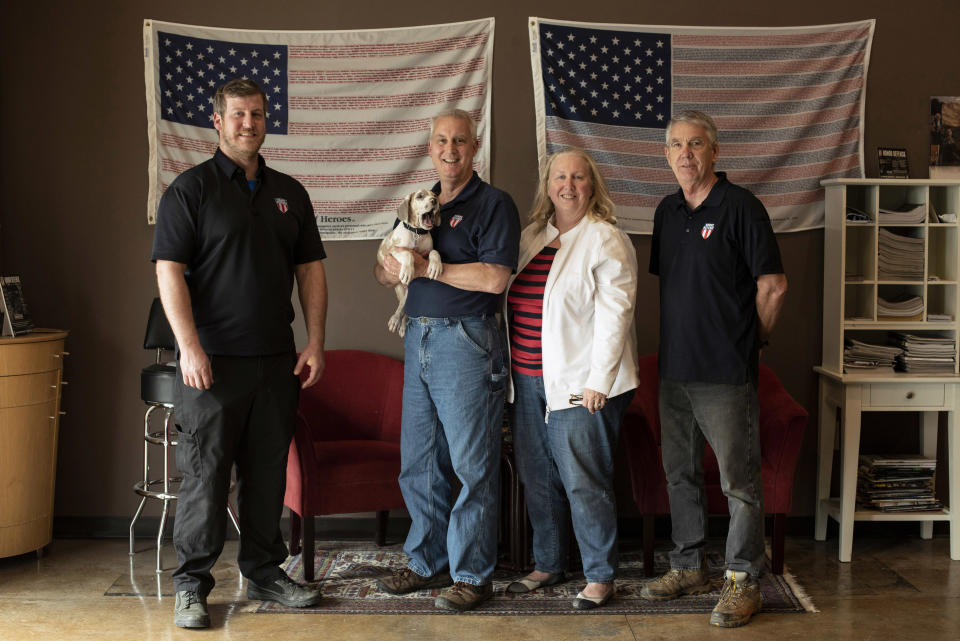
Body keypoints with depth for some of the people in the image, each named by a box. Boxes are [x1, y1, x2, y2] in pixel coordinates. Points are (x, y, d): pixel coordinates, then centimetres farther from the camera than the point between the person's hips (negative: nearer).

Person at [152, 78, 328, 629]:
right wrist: (189, 347, -16)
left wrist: (316, 342, 5)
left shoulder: (289, 193, 14)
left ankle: (265, 572, 22)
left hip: (276, 358, 5)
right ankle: (192, 585, 9)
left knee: (269, 471, 10)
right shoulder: (191, 189, -1)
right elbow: (169, 270, -8)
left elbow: (310, 269, 14)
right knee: (205, 474, -1)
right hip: (212, 360, -4)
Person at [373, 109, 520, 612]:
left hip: (466, 340, -7)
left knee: (472, 465, -2)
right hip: (419, 340, 7)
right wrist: (389, 268, -3)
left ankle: (472, 574, 5)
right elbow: (384, 271, 21)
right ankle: (428, 562, 22)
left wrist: (427, 268, -13)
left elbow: (494, 277, -17)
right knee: (418, 462, 10)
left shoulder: (493, 203, -4)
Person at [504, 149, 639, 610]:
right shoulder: (531, 237, 14)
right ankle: (548, 564, 27)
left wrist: (598, 380, -18)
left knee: (583, 481, -5)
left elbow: (614, 312, -13)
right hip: (529, 380, 7)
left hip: (580, 382, -7)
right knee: (537, 477, 13)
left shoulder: (605, 239, -7)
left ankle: (600, 576, 7)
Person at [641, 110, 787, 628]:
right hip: (674, 367, 7)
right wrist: (680, 336, 14)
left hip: (725, 372, -7)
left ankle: (742, 581, 8)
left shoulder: (740, 207, -9)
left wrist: (750, 341, 1)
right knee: (680, 473, 15)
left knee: (739, 479, -1)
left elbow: (773, 285, -9)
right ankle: (688, 568, 28)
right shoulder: (667, 211, 12)